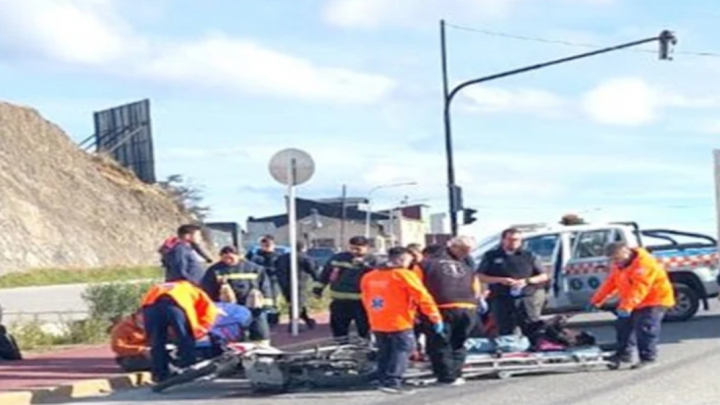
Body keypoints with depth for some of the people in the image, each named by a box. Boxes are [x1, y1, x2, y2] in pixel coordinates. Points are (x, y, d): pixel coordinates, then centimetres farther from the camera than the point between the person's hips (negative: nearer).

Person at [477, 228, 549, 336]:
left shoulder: (529, 256, 11)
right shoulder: (491, 256, 9)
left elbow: (544, 276, 10)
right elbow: (480, 276, 4)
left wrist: (527, 281, -8)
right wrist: (500, 280, -10)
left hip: (527, 299, 0)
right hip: (502, 300, 0)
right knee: (505, 334, 1)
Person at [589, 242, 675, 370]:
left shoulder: (644, 263, -25)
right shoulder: (618, 266, 5)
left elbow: (639, 288, -33)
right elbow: (609, 284, 9)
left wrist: (627, 306, -41)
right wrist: (596, 301, 4)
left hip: (654, 300, -9)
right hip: (634, 303, 9)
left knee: (645, 328, -16)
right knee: (623, 325, 8)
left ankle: (648, 357, -8)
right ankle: (624, 354, 19)